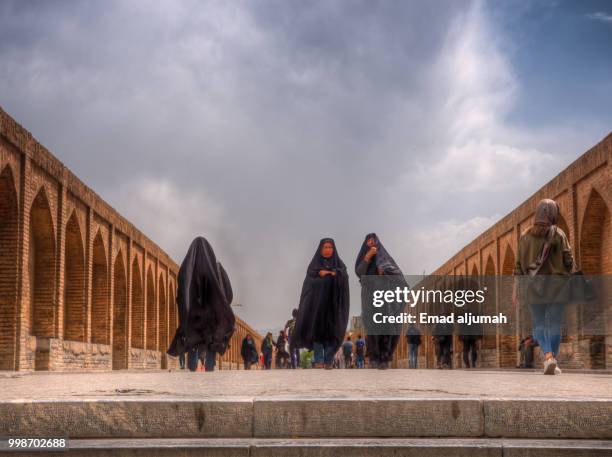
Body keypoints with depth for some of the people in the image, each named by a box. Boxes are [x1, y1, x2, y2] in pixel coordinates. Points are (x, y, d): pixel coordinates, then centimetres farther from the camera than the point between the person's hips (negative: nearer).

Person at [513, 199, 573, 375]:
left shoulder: (525, 236, 5)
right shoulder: (559, 234, -4)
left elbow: (519, 265, 4)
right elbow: (569, 261, -6)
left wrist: (515, 290, 7)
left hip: (533, 284, 2)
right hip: (557, 284, -2)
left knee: (539, 324, 7)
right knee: (554, 324, 6)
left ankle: (548, 356, -15)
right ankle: (553, 363, 7)